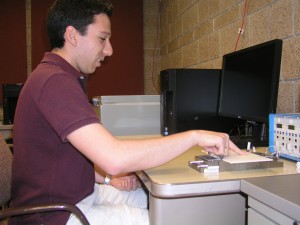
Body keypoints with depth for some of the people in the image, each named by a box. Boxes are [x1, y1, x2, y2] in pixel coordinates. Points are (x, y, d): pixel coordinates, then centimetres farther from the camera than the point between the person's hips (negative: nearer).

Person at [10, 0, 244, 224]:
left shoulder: (62, 78, 10)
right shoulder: (54, 81, -24)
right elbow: (114, 157, -34)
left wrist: (107, 179, 1)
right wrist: (194, 136, -26)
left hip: (77, 194, 9)